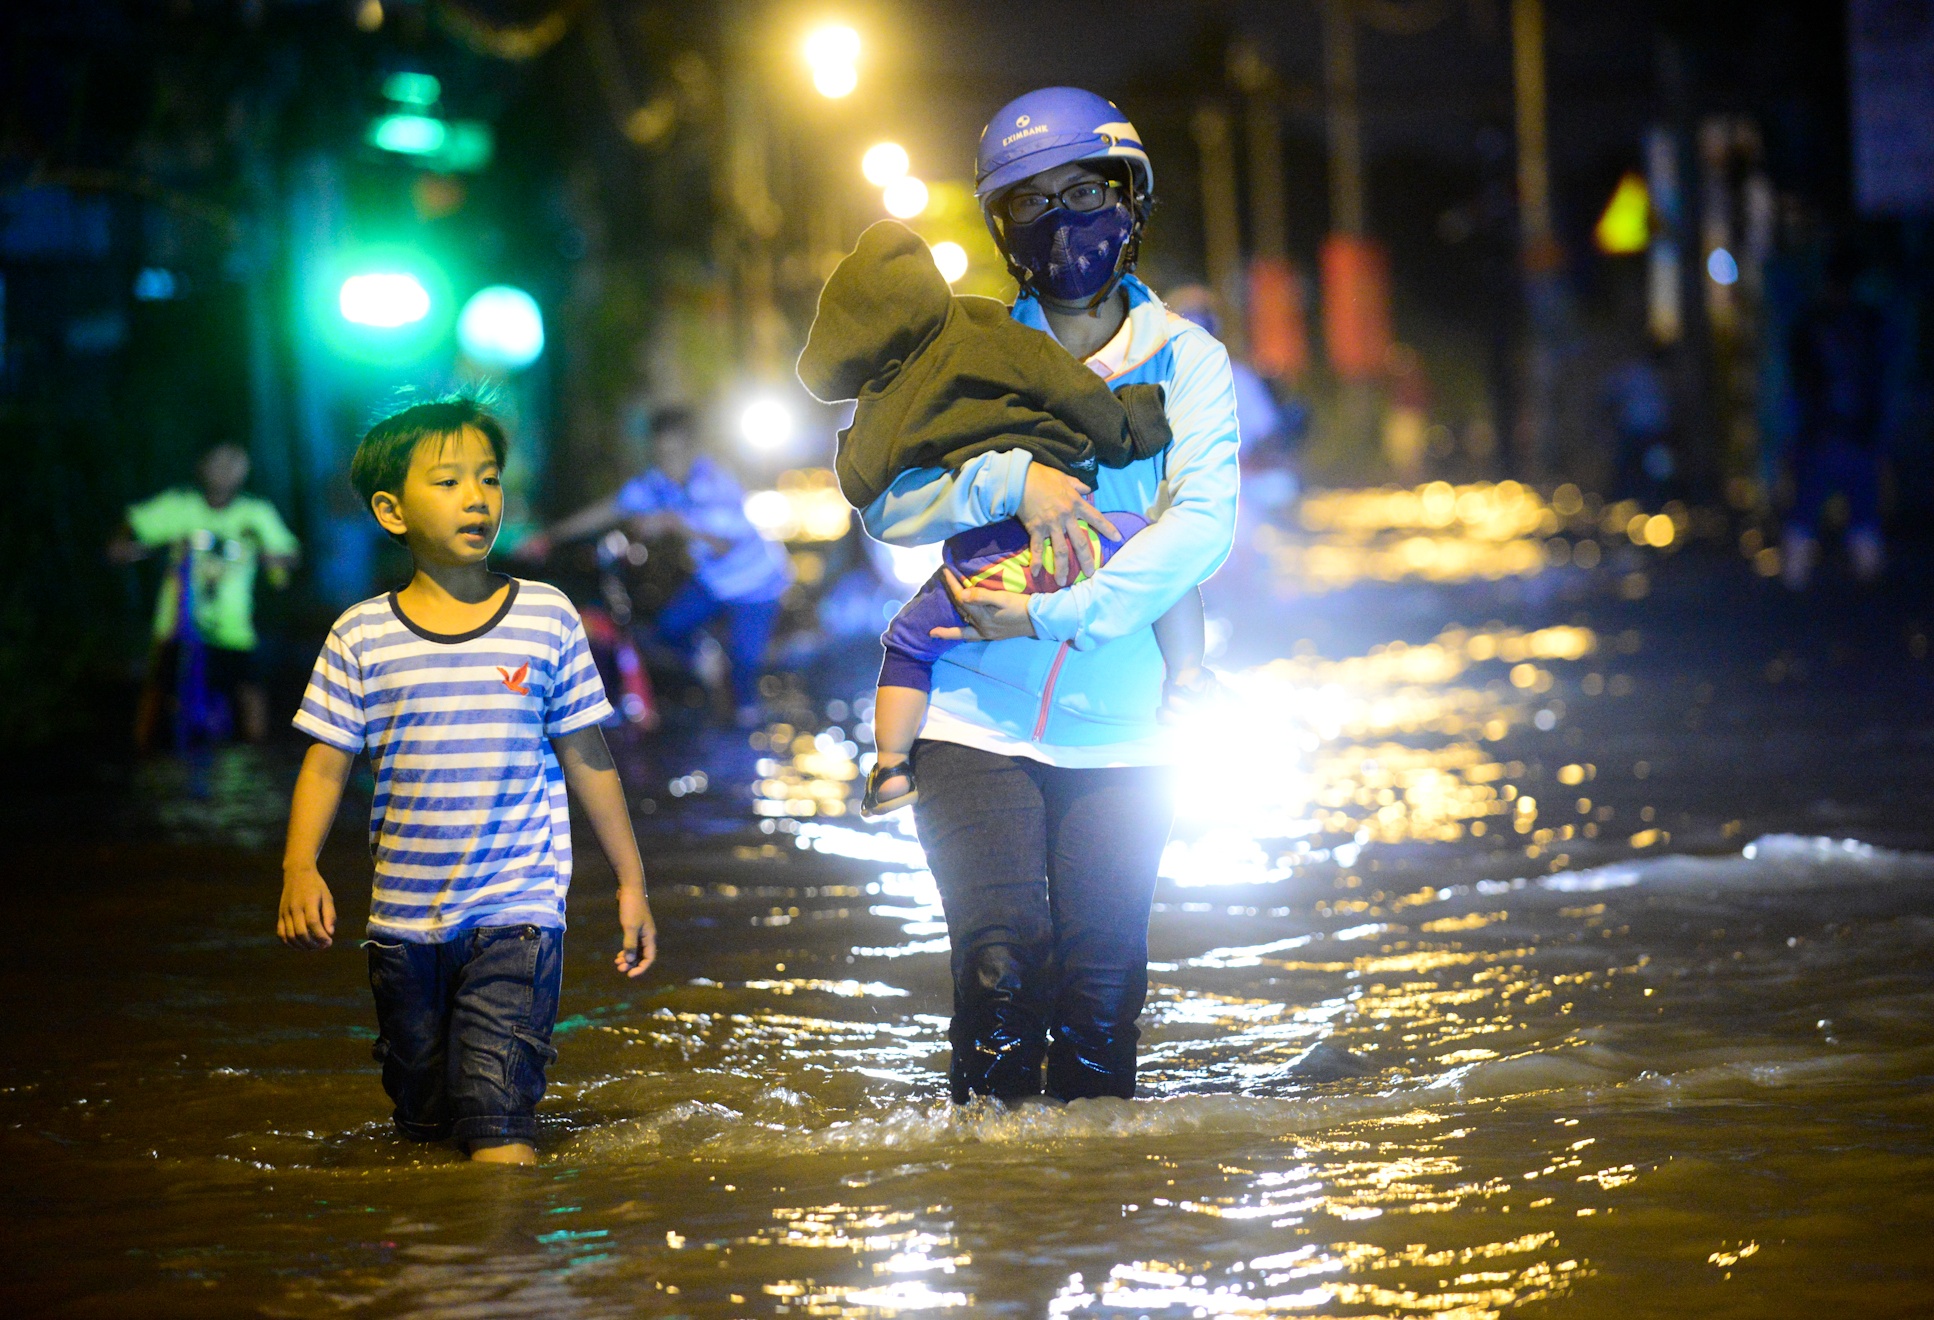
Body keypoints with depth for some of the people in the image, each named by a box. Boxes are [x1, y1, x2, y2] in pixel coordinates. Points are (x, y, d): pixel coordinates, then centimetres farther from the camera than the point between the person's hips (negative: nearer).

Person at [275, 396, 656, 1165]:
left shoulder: (546, 619, 0)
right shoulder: (361, 638, 1)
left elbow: (586, 757, 8)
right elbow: (327, 762, 2)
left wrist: (632, 882, 11)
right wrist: (299, 868, -14)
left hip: (518, 908, -2)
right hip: (404, 918, 2)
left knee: (500, 1119, -14)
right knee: (423, 1122, 12)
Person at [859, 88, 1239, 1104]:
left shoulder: (1186, 361, 4)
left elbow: (1203, 523, -11)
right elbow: (886, 506, -4)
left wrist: (1050, 616, -20)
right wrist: (1008, 480, -22)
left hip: (1119, 737, 1)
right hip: (977, 720, -1)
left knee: (1101, 998, -1)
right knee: (1002, 965, -14)